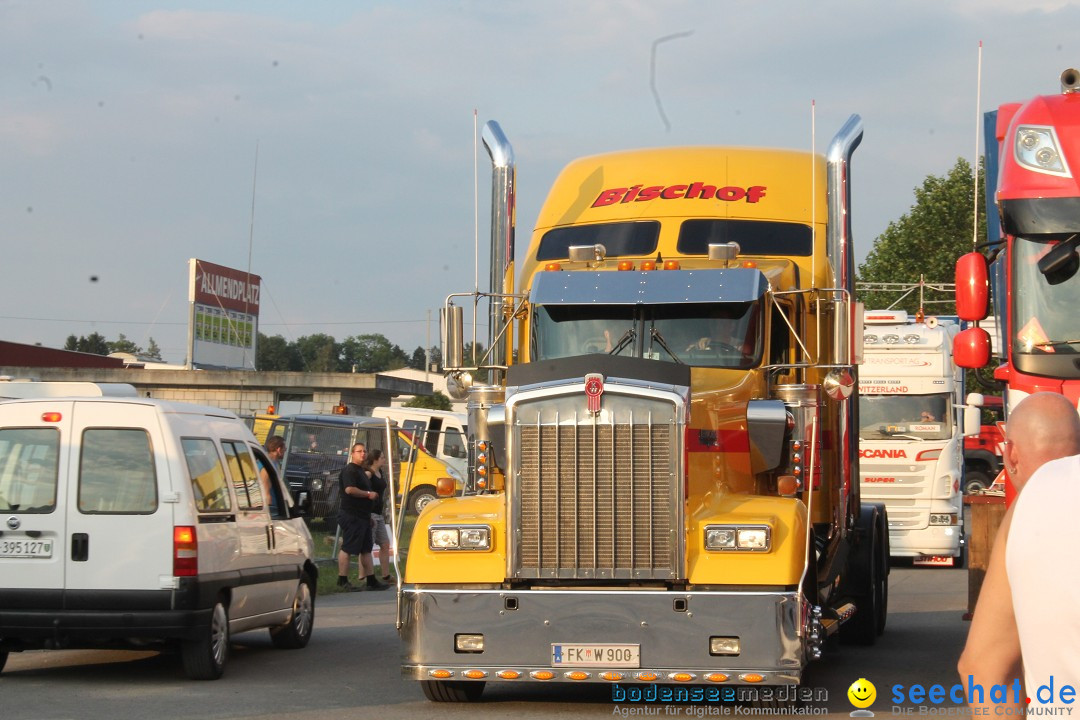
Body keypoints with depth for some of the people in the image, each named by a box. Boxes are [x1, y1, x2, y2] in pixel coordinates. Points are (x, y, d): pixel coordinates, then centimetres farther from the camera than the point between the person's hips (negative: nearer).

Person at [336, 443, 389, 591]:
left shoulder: (361, 471, 20)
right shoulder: (349, 470, -12)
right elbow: (349, 489, -26)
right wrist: (368, 494, -16)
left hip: (362, 516, 10)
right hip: (351, 516, -10)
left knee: (366, 549, 11)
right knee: (347, 549, -7)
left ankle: (371, 581, 13)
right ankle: (343, 581, -4)